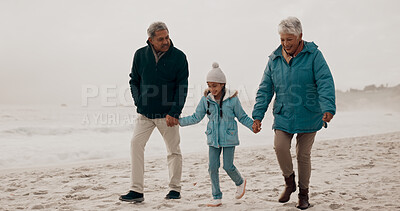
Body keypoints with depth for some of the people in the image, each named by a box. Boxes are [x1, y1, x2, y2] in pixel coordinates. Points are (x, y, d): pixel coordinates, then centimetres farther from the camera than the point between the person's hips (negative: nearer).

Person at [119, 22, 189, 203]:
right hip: (145, 113, 2)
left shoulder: (179, 57, -6)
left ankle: (175, 189, 21)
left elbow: (182, 88, -5)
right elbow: (134, 80, 13)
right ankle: (136, 191, -8)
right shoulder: (140, 55, 1)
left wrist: (174, 113, -13)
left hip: (168, 114, -2)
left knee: (174, 151, 5)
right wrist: (138, 102, 0)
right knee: (136, 143, -12)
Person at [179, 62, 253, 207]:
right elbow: (196, 117, 7)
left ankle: (240, 182, 33)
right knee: (212, 167, 0)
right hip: (213, 138, 3)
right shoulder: (206, 99, -1)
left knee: (228, 166, 0)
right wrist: (179, 121, -1)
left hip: (229, 138, -3)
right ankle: (217, 197, 12)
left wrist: (253, 125, -15)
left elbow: (242, 117, 1)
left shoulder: (232, 99, -9)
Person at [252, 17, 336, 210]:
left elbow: (325, 83, -13)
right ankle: (289, 181, 11)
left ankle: (303, 193, 23)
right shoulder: (274, 59, 5)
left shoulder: (313, 55, -5)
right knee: (280, 147, -16)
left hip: (308, 116, -2)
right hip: (283, 115, 2)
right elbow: (265, 90, 7)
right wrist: (257, 116, 1)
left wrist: (328, 108, -27)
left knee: (303, 154, 4)